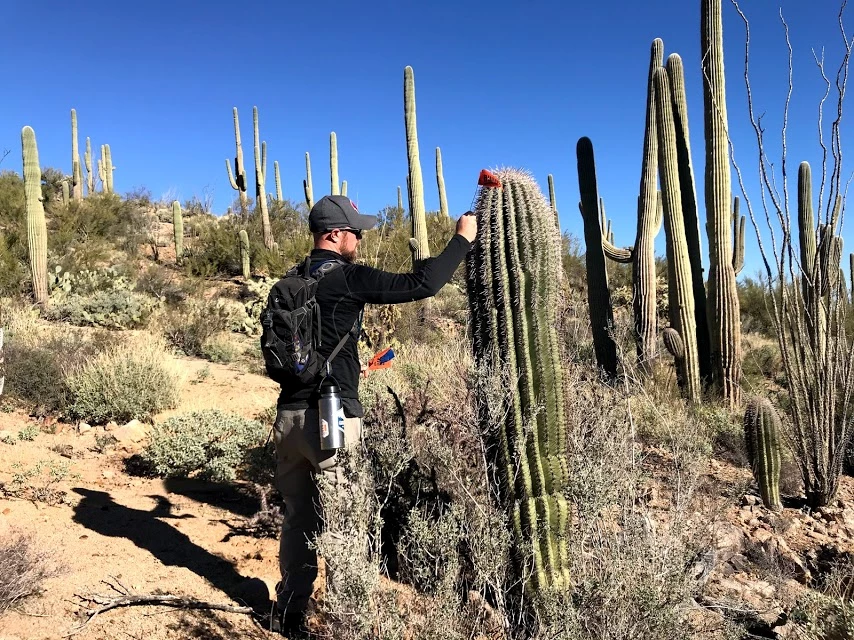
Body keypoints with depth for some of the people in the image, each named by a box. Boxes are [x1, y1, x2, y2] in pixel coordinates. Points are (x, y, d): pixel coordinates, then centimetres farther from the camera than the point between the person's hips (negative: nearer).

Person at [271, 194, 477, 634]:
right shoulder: (347, 278, -11)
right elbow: (422, 284, -14)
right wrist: (462, 239, -2)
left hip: (289, 414, 8)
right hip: (330, 418, -7)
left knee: (298, 518, 18)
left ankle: (289, 614, 30)